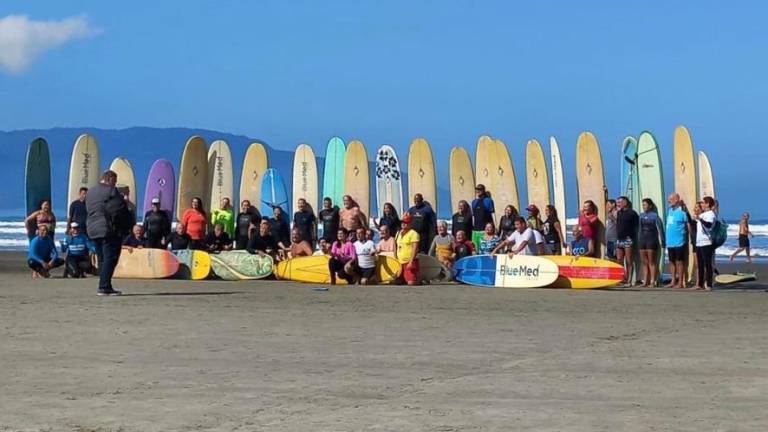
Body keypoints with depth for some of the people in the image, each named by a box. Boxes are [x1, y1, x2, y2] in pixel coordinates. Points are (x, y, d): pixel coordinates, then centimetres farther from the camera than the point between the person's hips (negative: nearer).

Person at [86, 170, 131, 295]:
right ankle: (104, 287, -11)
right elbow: (120, 210, -17)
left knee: (102, 259, 14)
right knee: (110, 258, -7)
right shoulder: (110, 191, -13)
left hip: (93, 230, 9)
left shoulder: (90, 192, 14)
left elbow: (89, 210, 17)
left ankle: (104, 286, 15)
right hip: (109, 230, -9)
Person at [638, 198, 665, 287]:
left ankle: (652, 281, -2)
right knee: (643, 262, 6)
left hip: (651, 240, -5)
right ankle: (645, 281, 9)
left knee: (651, 261, -4)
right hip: (642, 239, 5)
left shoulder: (654, 215, -5)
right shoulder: (641, 216, 9)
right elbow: (639, 228, 10)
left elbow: (660, 229, -6)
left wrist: (662, 241, -10)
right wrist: (637, 240, 6)